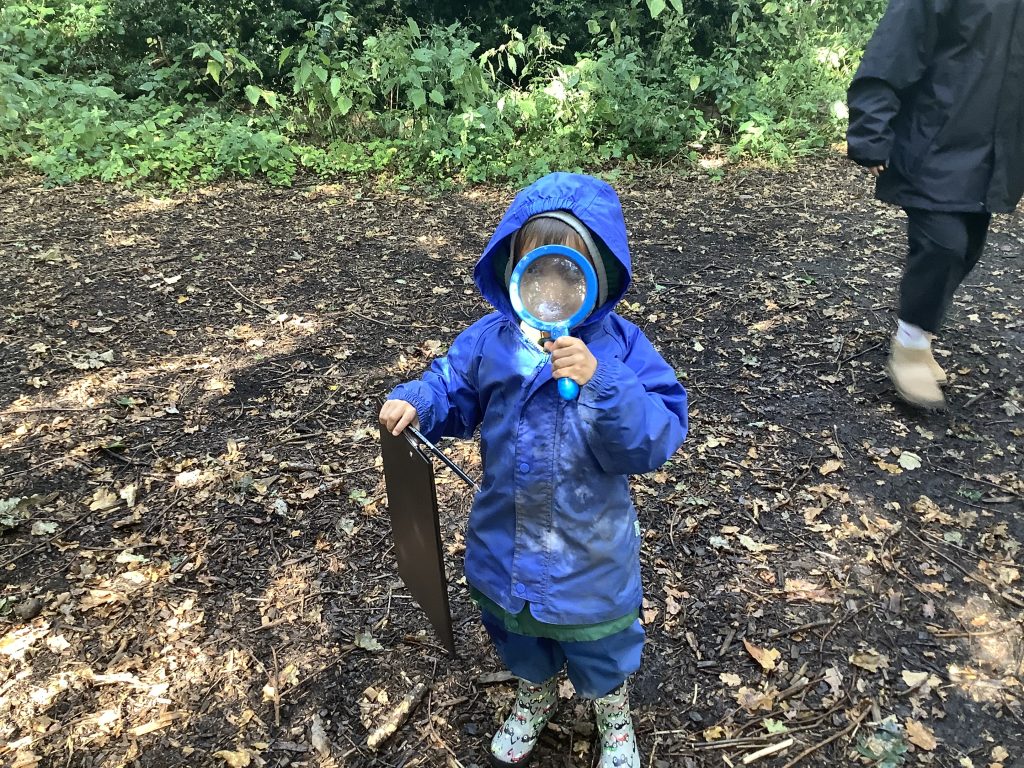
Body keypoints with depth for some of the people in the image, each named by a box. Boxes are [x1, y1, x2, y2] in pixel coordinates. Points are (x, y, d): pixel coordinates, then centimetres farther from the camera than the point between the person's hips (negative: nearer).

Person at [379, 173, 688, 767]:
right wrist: (414, 403, -18)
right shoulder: (490, 341, -11)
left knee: (600, 648, 23)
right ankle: (535, 701, 63)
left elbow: (657, 439, -27)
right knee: (520, 639, 29)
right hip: (508, 541, 3)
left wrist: (602, 380, -42)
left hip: (592, 548, -3)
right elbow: (452, 392, 4)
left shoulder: (620, 348, -20)